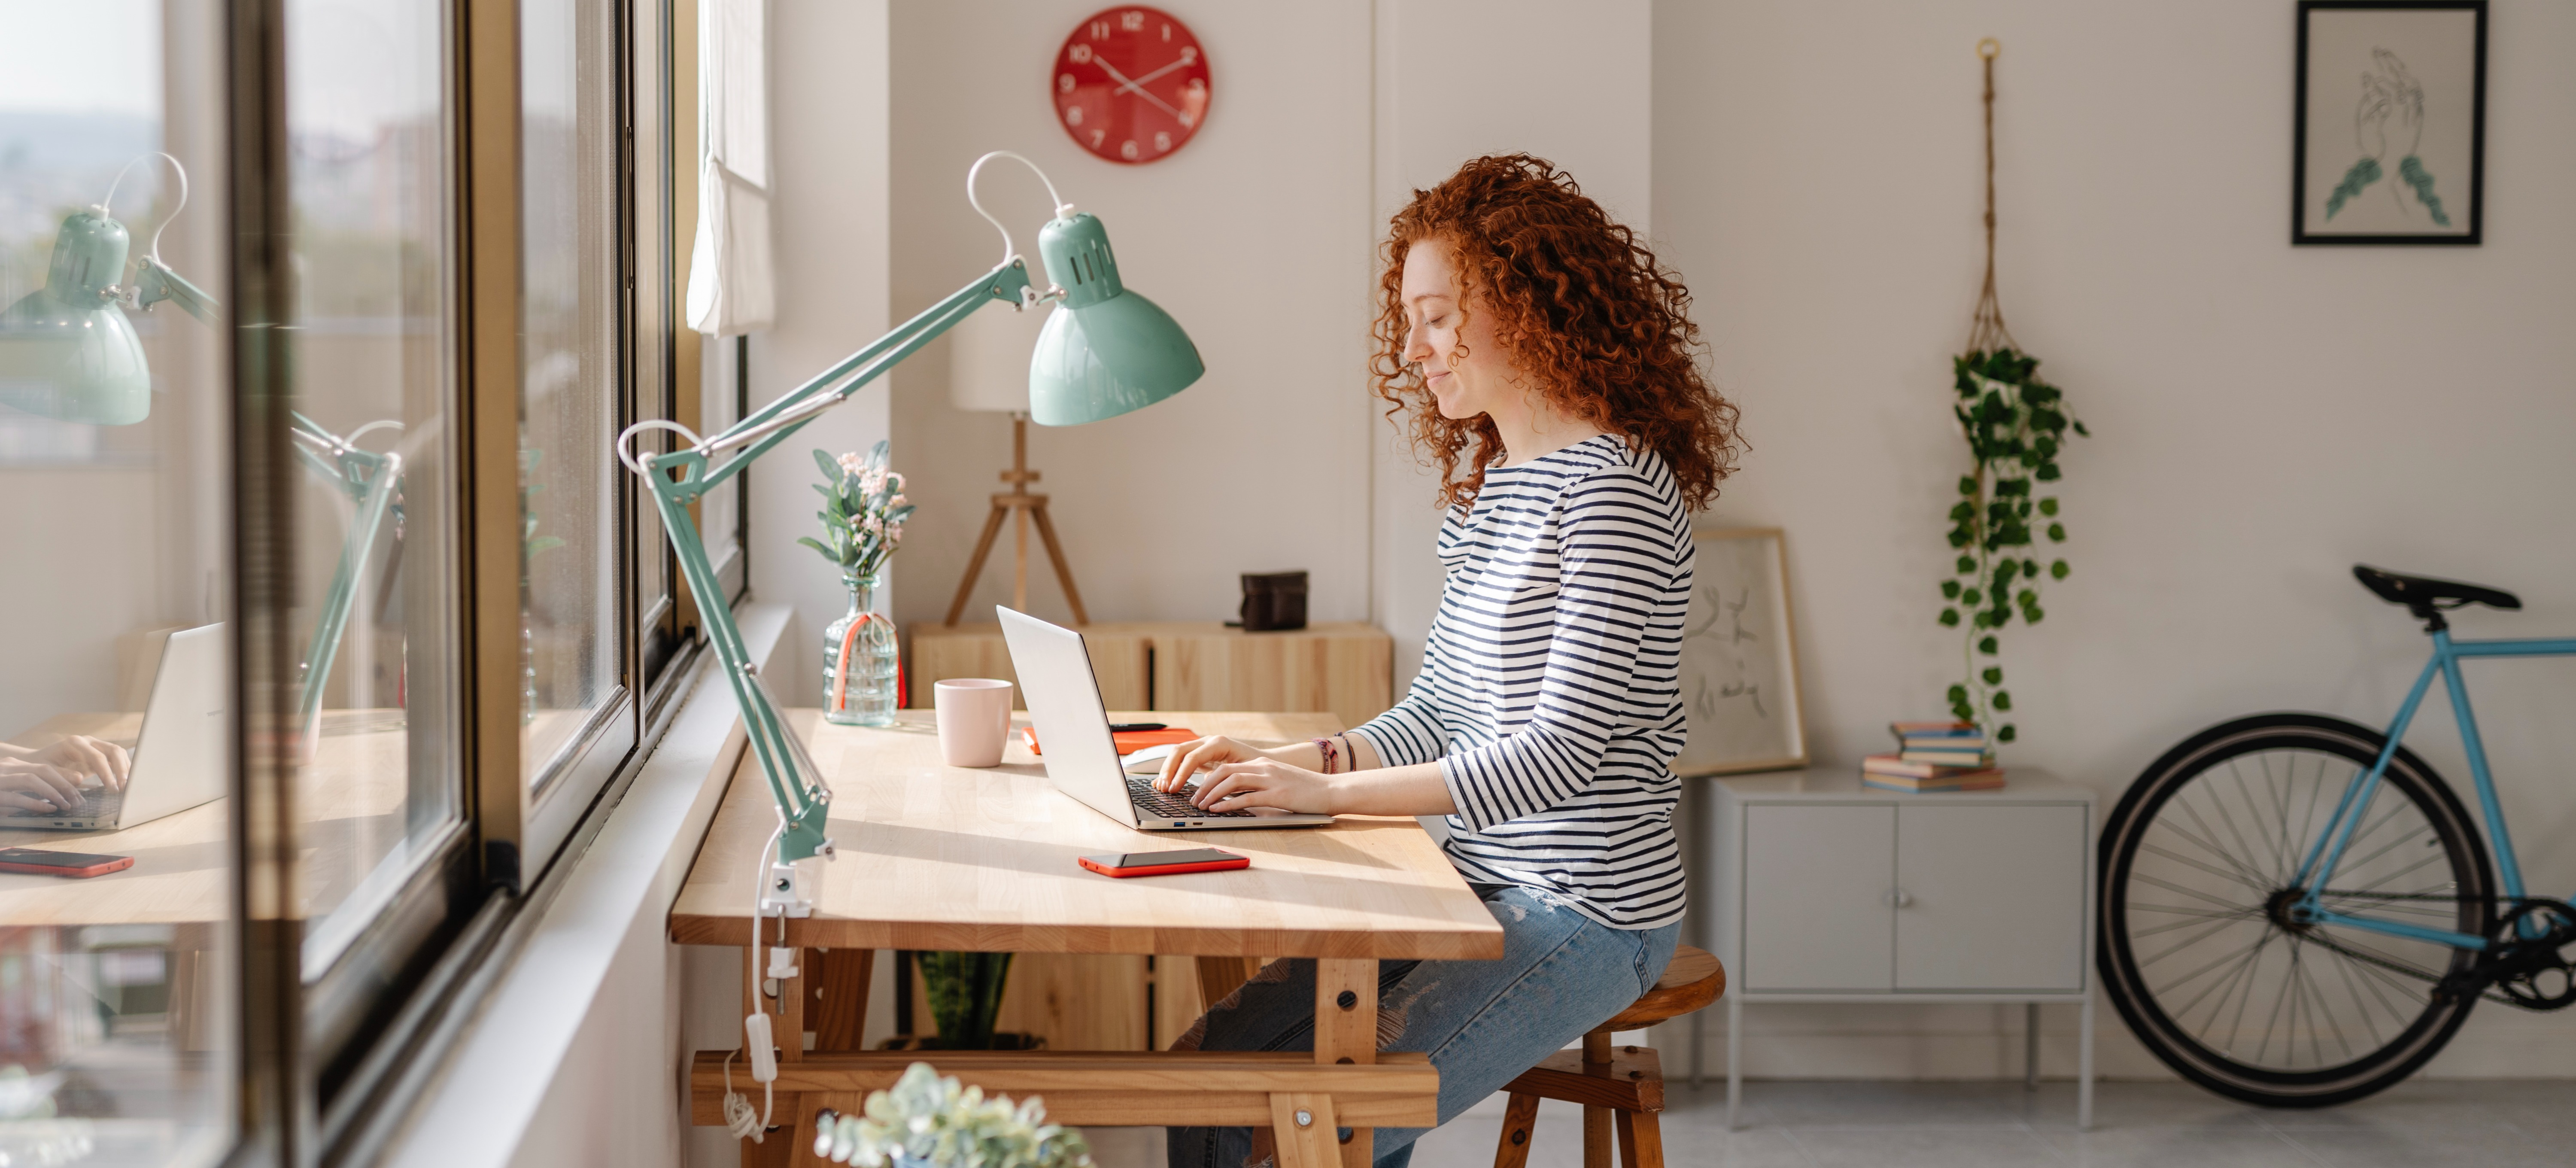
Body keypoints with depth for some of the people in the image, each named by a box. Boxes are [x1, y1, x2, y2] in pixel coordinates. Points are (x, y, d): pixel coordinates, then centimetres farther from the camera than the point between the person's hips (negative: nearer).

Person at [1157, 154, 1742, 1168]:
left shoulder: (1613, 488, -16)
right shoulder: (1487, 480, 13)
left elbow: (1565, 752, -22)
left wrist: (1330, 790, -22)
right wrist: (1290, 762, -2)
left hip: (1587, 912, -9)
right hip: (1479, 890, 9)